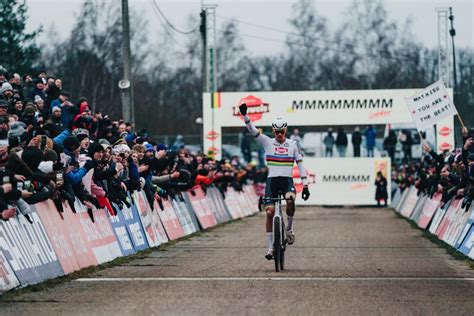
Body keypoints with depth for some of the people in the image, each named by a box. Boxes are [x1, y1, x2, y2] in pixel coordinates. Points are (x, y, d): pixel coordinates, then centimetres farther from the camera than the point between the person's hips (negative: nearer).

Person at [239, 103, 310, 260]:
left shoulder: (292, 145, 7)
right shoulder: (267, 142, 5)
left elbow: (300, 164, 7)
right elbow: (252, 130, -6)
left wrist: (305, 185, 0)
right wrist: (244, 115, -23)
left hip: (287, 180, -1)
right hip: (272, 180, 1)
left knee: (290, 201, -32)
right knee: (269, 212, -8)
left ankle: (289, 228, -5)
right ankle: (270, 247, 3)